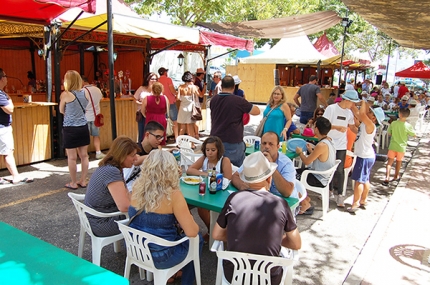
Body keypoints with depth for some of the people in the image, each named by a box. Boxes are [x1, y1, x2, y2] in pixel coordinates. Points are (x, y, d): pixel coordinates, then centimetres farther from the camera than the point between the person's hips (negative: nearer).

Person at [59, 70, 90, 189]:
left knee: (72, 157, 4)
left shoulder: (65, 94, -11)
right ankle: (83, 181, 20)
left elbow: (61, 111, 2)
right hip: (83, 127, 5)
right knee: (84, 155, 11)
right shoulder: (85, 93, 1)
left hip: (70, 128, -5)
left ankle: (73, 183, 13)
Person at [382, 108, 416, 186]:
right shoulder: (408, 126, -13)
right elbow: (414, 135, 0)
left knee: (389, 162, 0)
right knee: (398, 162, 19)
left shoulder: (393, 123, -10)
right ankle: (396, 176, 35)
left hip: (392, 146, 0)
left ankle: (387, 177, -15)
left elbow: (389, 133, 1)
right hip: (401, 147, 0)